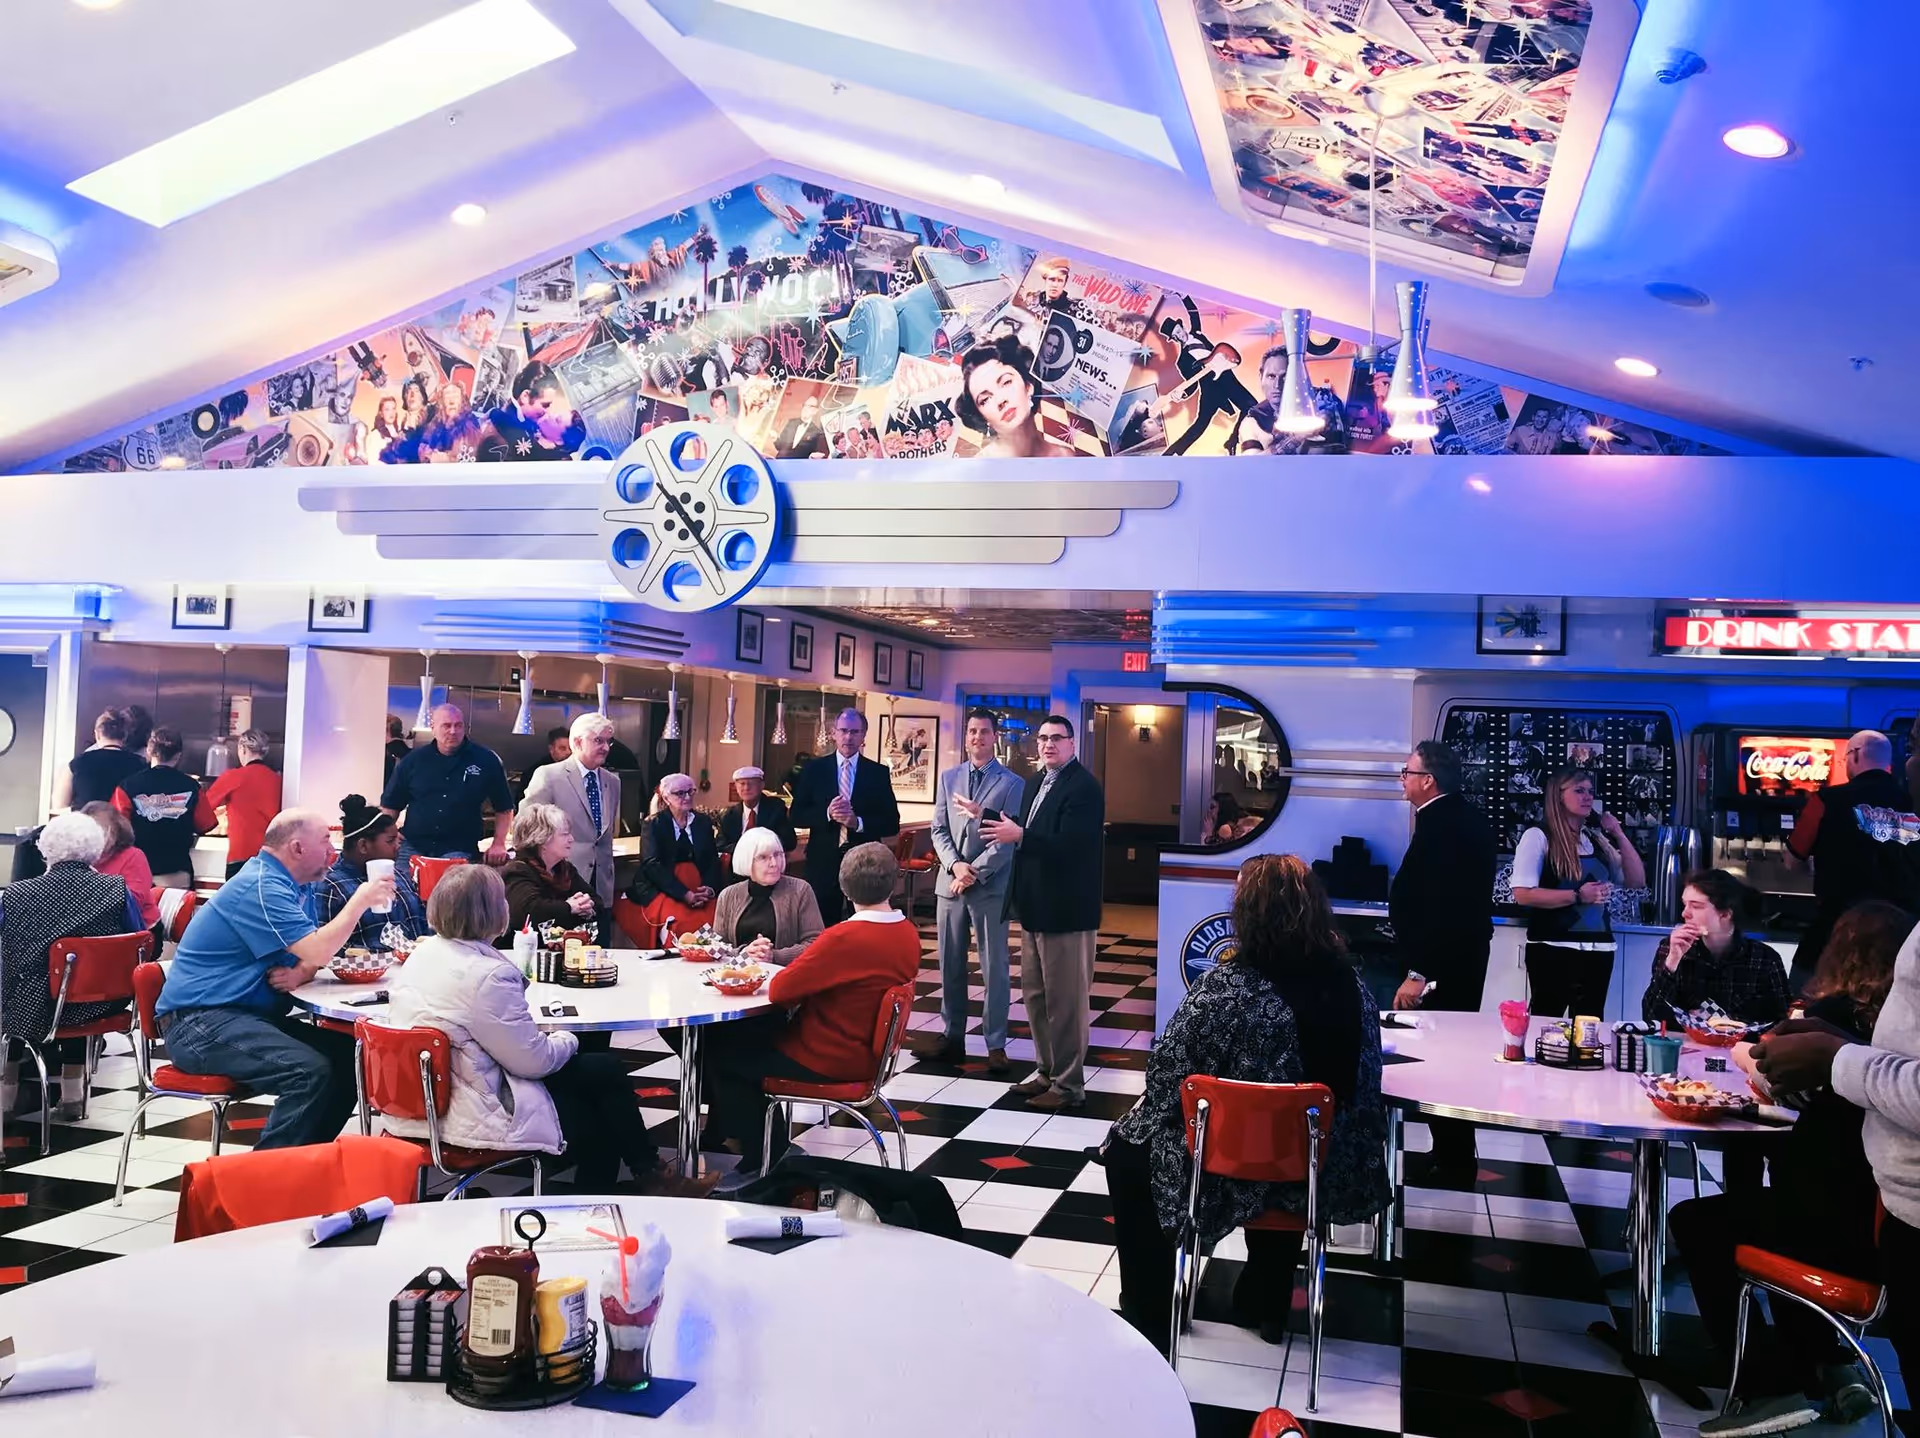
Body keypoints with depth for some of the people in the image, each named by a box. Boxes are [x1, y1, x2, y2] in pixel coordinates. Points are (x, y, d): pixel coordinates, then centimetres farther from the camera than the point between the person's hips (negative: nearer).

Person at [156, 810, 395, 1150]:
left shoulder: (293, 886, 14)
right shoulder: (261, 888, -16)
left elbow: (313, 953, 14)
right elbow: (318, 952, -24)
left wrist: (300, 973, -10)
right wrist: (361, 900, -12)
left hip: (251, 1015, 10)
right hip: (200, 1022, -9)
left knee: (348, 1056, -7)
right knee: (311, 1072, -29)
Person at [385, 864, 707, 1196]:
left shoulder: (424, 953, 2)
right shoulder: (487, 976, -26)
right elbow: (535, 1061, -20)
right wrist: (567, 1040, 1)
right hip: (475, 1118, -9)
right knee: (608, 1072, 7)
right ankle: (648, 1176, 27)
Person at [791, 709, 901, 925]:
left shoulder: (878, 773, 4)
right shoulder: (814, 769, 5)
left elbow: (892, 823, 1)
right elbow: (797, 816, 2)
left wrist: (858, 822, -16)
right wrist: (827, 813, -16)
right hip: (823, 863, 0)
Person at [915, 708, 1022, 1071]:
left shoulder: (1011, 783, -2)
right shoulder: (948, 778, 11)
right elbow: (939, 830, 7)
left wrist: (975, 873, -15)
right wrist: (955, 865, -10)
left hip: (991, 886, -4)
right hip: (950, 882, 4)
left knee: (994, 967, 0)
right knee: (950, 965, 9)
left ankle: (996, 1044, 7)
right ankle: (952, 1038, 19)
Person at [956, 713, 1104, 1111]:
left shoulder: (1084, 786, -15)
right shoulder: (1035, 782, 13)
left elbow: (1067, 845, -25)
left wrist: (1020, 836, -32)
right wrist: (984, 817, 13)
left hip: (1065, 908, -9)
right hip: (1035, 905, 9)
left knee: (1065, 999, -1)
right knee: (1034, 994, 17)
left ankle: (1068, 1084, 9)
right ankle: (1046, 1070, 30)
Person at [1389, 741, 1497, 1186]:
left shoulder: (1439, 824, -20)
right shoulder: (1466, 817, 12)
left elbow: (1436, 903, -26)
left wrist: (1417, 973, -24)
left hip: (1442, 961, -11)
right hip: (1464, 953, 11)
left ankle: (1453, 1162, 4)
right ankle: (1453, 1153, 27)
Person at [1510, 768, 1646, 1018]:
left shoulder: (1597, 839, 12)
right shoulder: (1538, 837, -6)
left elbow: (1637, 880, 11)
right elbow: (1522, 894, -14)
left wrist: (1619, 835, 4)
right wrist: (1577, 896, -18)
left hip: (1598, 949, 6)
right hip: (1553, 950, -6)